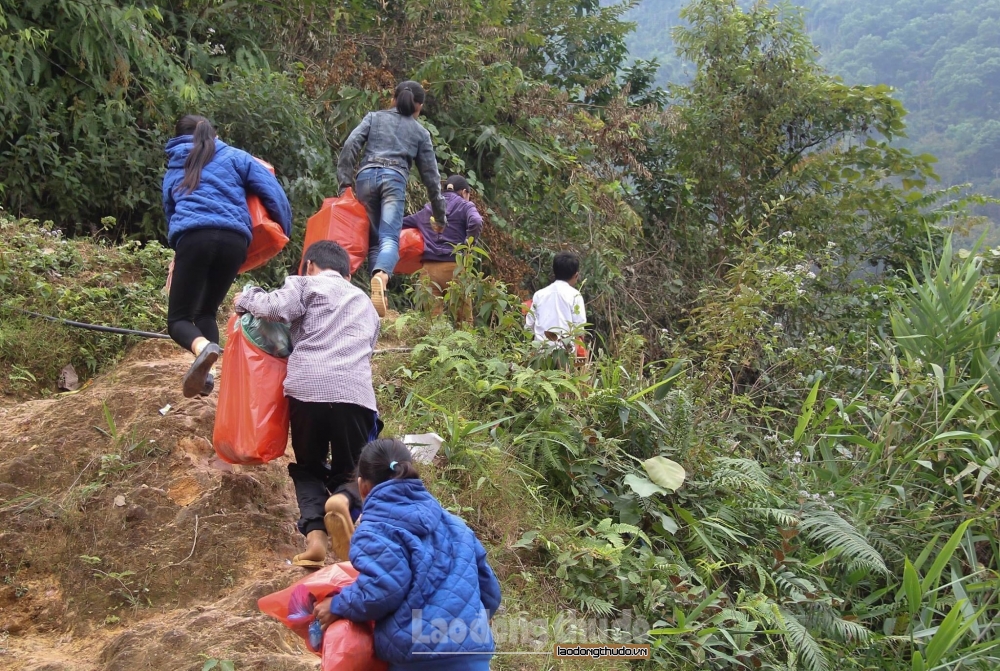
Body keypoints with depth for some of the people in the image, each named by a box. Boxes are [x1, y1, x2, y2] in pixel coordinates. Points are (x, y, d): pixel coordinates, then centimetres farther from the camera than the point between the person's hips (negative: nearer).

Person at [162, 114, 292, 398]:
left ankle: (203, 347, -31)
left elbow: (170, 212, 37)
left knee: (178, 319, 3)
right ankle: (204, 373, 2)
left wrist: (177, 251, 50)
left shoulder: (174, 169, 29)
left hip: (193, 237, -1)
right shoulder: (235, 157, 22)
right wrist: (284, 232, 21)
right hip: (234, 239, 1)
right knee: (206, 311, 20)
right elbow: (273, 193, 11)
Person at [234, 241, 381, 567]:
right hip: (355, 393, 2)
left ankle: (315, 535, -9)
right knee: (350, 473, 15)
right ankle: (344, 501, -22)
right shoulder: (366, 304, 31)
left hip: (307, 388, -2)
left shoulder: (306, 284, 15)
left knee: (308, 469, 18)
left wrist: (245, 299, 16)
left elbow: (277, 307, -3)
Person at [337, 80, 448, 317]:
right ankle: (381, 277, -47)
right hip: (395, 178, -2)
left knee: (373, 239, 10)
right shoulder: (421, 132, 23)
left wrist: (345, 180, 6)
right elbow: (431, 175, 22)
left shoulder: (374, 117, 24)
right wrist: (440, 214, 28)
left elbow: (350, 144, 7)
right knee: (389, 238, -16)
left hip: (366, 175, 2)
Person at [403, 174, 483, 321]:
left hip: (429, 267, 4)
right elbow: (476, 222, -14)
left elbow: (400, 222, 26)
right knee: (464, 318, 0)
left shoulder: (428, 209, 21)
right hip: (454, 266, -4)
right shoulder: (465, 206, 7)